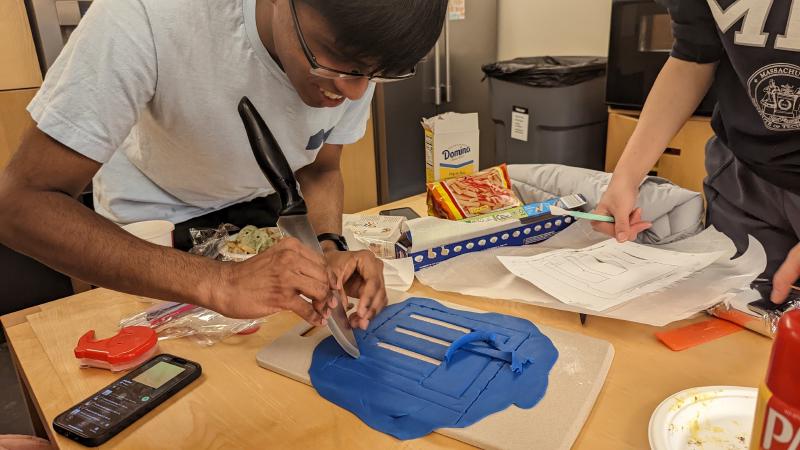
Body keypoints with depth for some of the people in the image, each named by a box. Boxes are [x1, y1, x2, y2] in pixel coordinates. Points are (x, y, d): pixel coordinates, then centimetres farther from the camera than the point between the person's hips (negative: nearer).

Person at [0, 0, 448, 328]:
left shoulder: (359, 53, -23)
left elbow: (320, 169, -9)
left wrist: (330, 250, -31)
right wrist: (216, 282, -50)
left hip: (262, 209, 3)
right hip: (154, 225, -2)